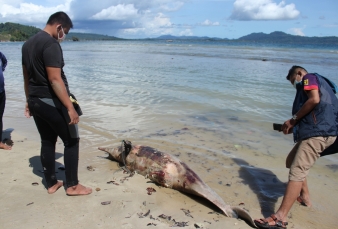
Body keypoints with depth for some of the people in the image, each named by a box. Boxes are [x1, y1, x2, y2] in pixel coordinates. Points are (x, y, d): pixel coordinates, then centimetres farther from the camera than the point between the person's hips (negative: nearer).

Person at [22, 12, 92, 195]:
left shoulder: (27, 44, 12)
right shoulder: (51, 44, -17)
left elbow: (27, 76, 17)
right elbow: (54, 79, -24)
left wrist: (29, 101, 24)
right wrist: (70, 107, -24)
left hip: (35, 101, 9)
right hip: (52, 102, -9)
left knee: (47, 141, 15)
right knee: (71, 141, 3)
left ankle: (51, 184, 23)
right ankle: (72, 186, 9)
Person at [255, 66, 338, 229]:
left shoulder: (309, 78, 6)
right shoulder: (317, 84, 32)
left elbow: (314, 100, -14)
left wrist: (293, 120, -7)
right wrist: (293, 127, 12)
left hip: (318, 131, -10)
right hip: (318, 130, 10)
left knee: (297, 170, -17)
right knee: (292, 161, 24)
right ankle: (304, 197, 31)